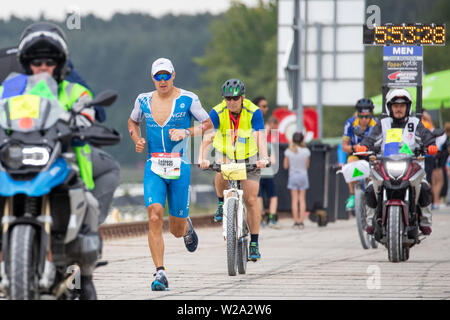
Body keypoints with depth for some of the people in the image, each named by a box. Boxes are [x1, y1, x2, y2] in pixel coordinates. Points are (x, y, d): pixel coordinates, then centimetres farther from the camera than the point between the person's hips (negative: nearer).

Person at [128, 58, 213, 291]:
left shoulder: (187, 99, -3)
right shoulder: (144, 101, 5)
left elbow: (209, 124, 1)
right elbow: (132, 122, 23)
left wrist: (186, 132, -16)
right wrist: (136, 139, 3)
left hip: (179, 167, -1)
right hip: (153, 167, 1)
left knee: (176, 229, 5)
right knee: (154, 218, -19)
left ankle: (187, 227, 45)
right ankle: (160, 273, -17)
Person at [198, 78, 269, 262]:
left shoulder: (254, 112, -22)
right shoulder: (217, 113, -21)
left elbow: (260, 137, -33)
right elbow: (207, 137, -31)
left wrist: (264, 158, -51)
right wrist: (202, 158, -48)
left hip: (249, 158, 0)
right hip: (225, 154, 0)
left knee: (251, 200, -6)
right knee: (221, 173, -35)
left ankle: (254, 243, 5)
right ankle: (221, 203, -6)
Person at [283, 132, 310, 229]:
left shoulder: (288, 152, -8)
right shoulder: (306, 151, -7)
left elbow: (285, 166, -1)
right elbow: (307, 165, 1)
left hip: (293, 176, 0)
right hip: (303, 176, 0)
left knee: (294, 200, 3)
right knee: (302, 200, 5)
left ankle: (296, 221, -1)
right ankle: (301, 221, 1)